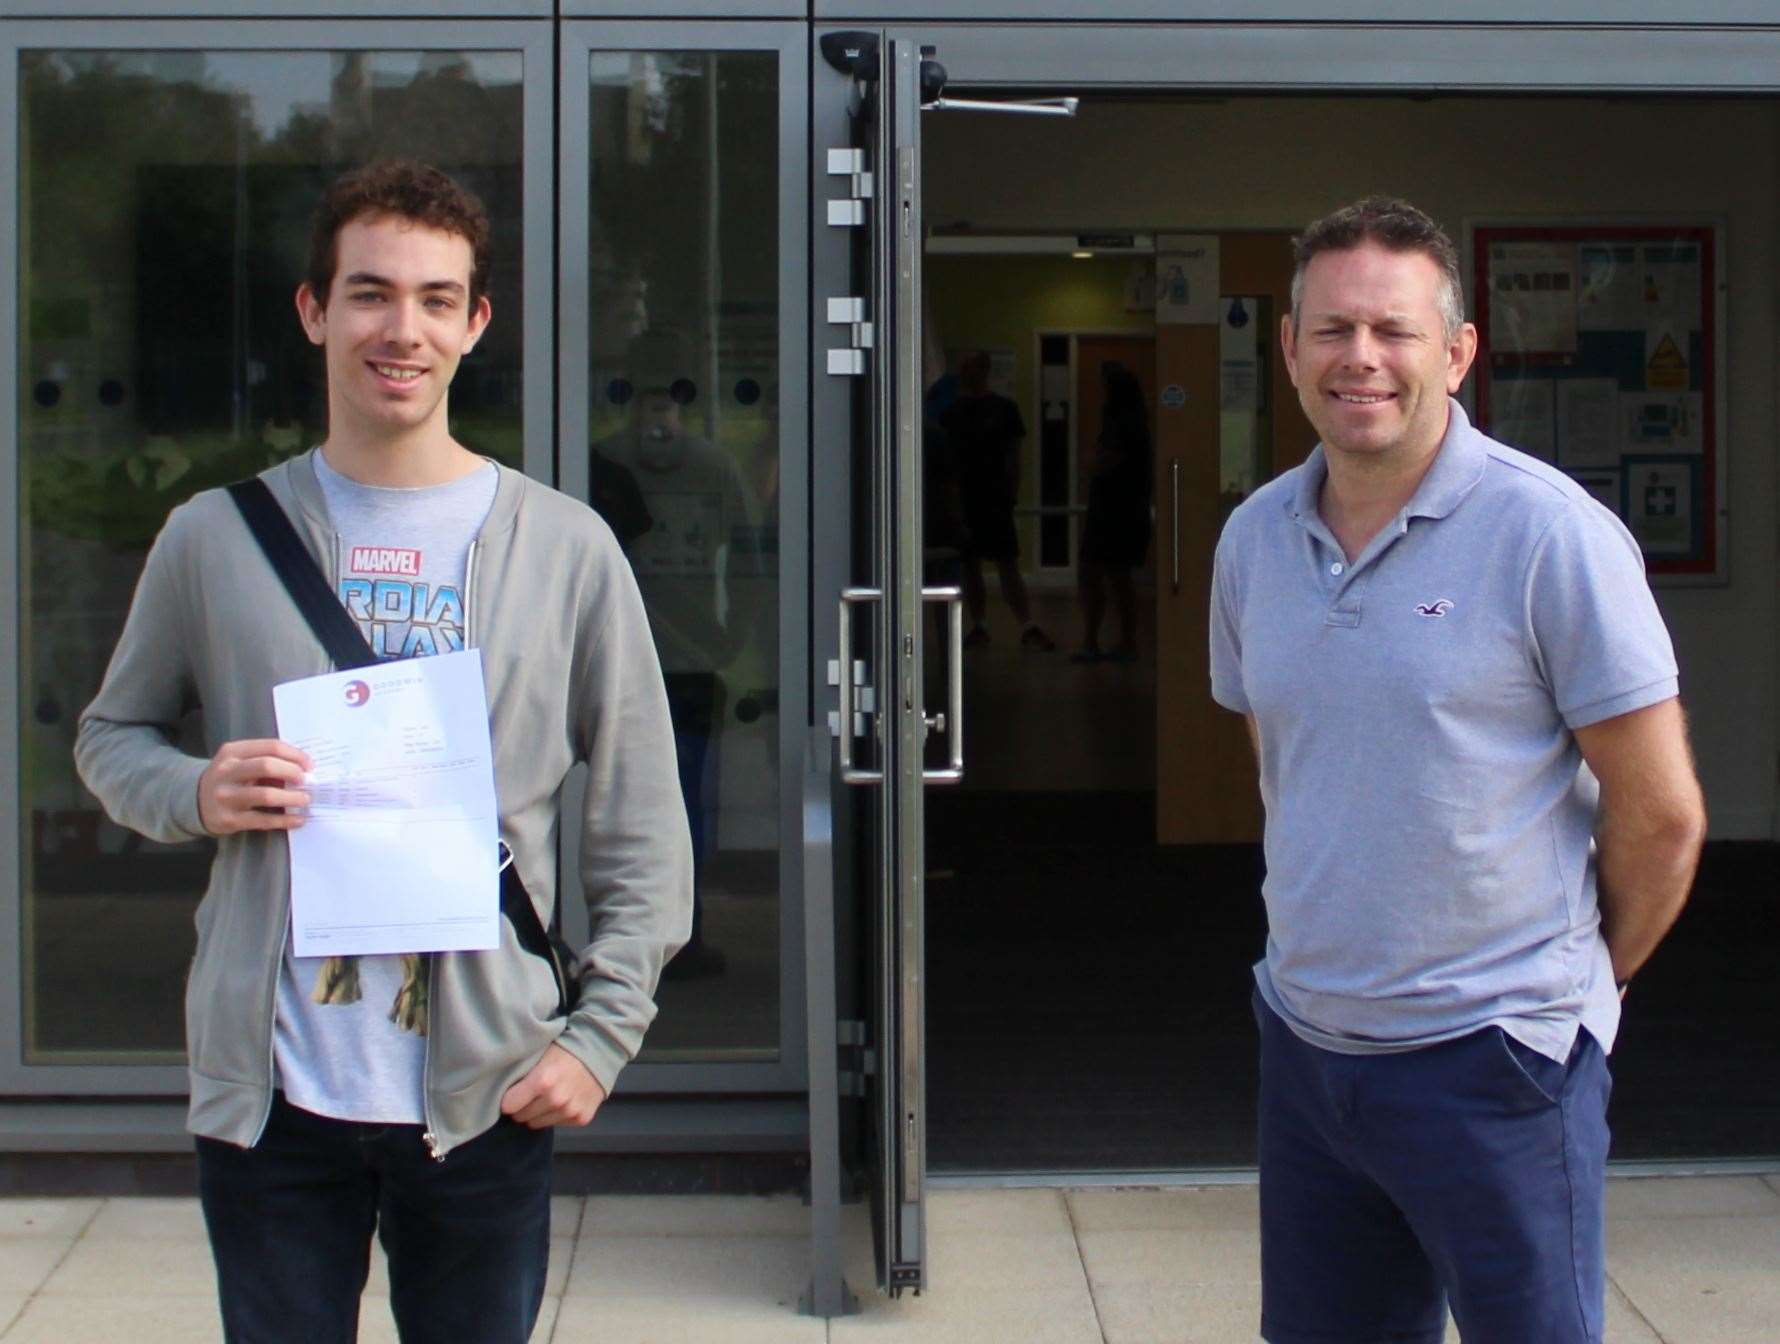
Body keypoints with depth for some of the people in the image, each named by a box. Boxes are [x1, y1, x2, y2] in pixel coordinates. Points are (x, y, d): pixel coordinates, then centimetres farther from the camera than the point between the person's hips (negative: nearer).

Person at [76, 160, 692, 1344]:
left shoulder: (566, 547, 1)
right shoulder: (215, 539, 3)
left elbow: (643, 826, 3)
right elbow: (111, 735, 14)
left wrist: (601, 1035, -5)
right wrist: (194, 794, -8)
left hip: (485, 1096, 0)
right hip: (268, 1097, 1)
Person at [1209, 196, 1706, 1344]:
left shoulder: (1548, 533, -12)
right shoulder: (1255, 538, 6)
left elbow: (1661, 813, -8)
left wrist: (1579, 977, 4)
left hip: (1493, 1055, -5)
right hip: (1304, 1036, 6)